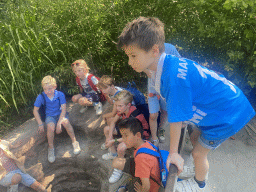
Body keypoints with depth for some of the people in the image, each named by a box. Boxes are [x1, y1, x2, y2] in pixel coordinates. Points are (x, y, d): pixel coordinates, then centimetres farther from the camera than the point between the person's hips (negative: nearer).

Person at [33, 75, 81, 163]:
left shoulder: (60, 94, -17)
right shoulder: (41, 97, -14)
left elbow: (63, 109, -18)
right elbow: (35, 110, -4)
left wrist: (59, 123, -27)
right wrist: (40, 124, -9)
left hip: (60, 114, 0)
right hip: (50, 116, 1)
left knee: (66, 122, -33)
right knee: (50, 127, -31)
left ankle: (74, 142, -11)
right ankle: (51, 148, -5)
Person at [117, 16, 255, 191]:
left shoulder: (174, 76, -37)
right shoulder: (167, 64, -9)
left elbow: (177, 118, -28)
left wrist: (173, 152, -14)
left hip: (228, 115, -8)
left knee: (198, 153, 8)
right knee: (195, 138, 23)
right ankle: (201, 167, 53)